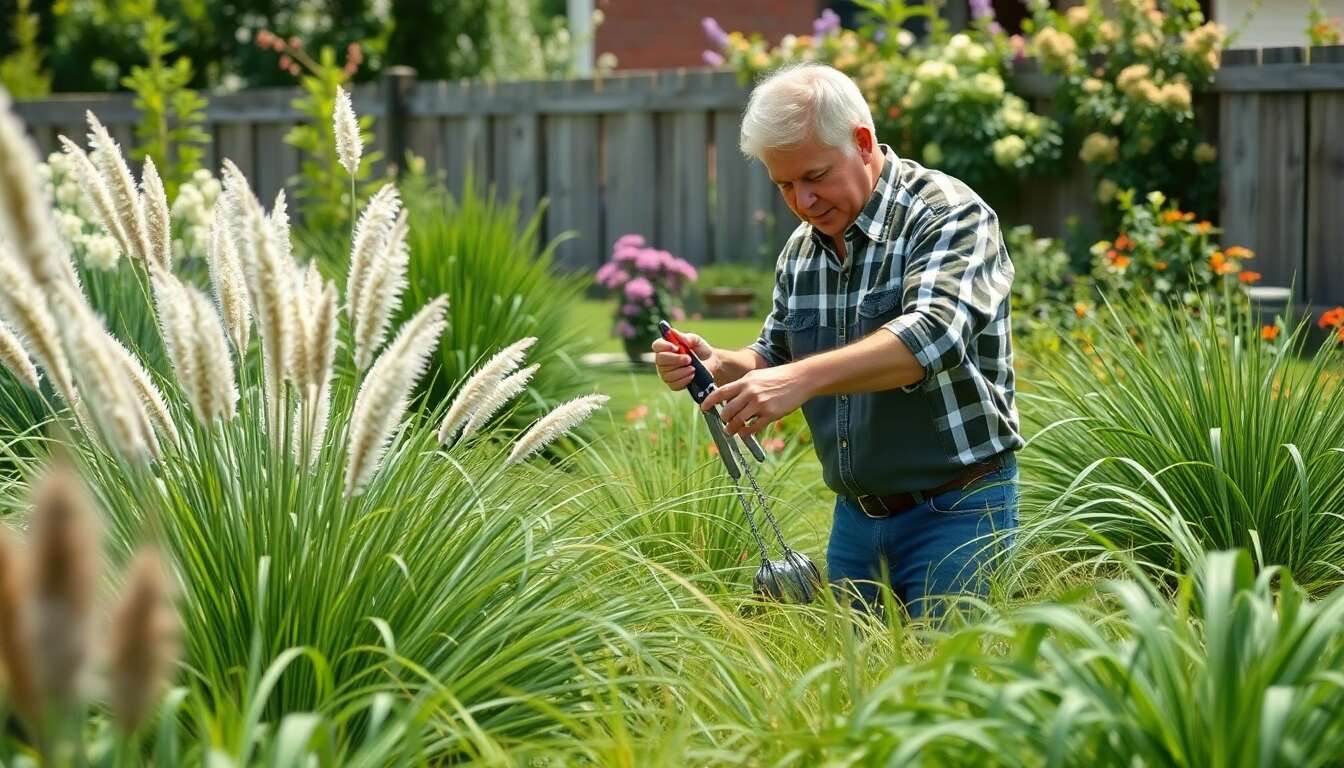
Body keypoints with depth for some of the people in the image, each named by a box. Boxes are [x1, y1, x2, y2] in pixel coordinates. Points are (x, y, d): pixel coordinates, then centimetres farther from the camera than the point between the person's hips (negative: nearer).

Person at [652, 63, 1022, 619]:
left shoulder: (949, 215, -13)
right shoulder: (802, 249, 9)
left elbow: (932, 335, -30)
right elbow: (775, 360, 19)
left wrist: (803, 379, -40)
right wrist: (717, 366, -5)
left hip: (955, 511, -7)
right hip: (855, 515, 7)